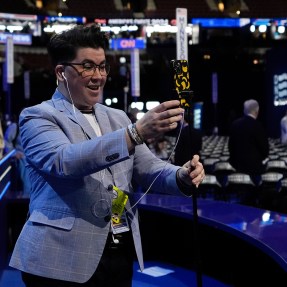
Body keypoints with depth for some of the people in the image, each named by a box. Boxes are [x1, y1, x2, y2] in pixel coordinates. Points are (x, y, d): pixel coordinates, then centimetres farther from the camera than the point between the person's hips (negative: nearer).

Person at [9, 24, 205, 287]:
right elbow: (64, 161, -25)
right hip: (64, 260, -5)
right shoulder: (38, 117, -6)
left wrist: (183, 176, -16)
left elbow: (148, 166, 6)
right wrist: (136, 132, -34)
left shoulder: (117, 118, 13)